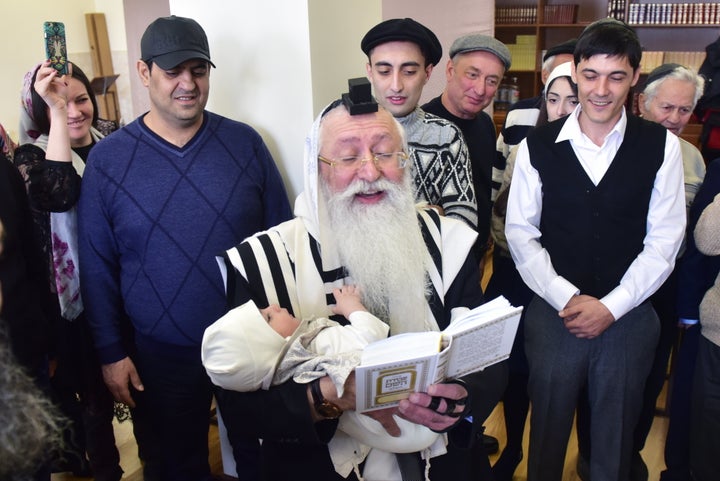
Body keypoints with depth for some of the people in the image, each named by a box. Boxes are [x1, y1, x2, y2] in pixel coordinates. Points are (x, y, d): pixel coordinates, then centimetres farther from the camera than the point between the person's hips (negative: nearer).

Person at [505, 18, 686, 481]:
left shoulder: (661, 146, -2)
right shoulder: (538, 146, -2)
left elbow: (663, 242, -1)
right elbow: (521, 233, 0)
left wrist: (611, 307, -10)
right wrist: (566, 298, -10)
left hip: (628, 316, 0)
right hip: (554, 311, 0)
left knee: (615, 434, 13)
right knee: (548, 427, 12)